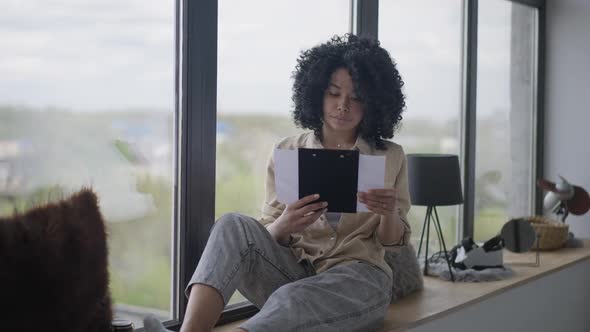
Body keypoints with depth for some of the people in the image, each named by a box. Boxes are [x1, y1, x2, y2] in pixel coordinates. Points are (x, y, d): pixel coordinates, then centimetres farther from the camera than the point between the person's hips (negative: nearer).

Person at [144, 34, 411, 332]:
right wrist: (284, 225, -18)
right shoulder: (287, 152, 9)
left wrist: (390, 215, -15)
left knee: (291, 300, -37)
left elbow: (392, 242, 9)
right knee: (234, 226, -28)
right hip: (291, 271, 2)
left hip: (357, 277, -2)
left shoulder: (390, 158, 8)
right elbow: (268, 238, 7)